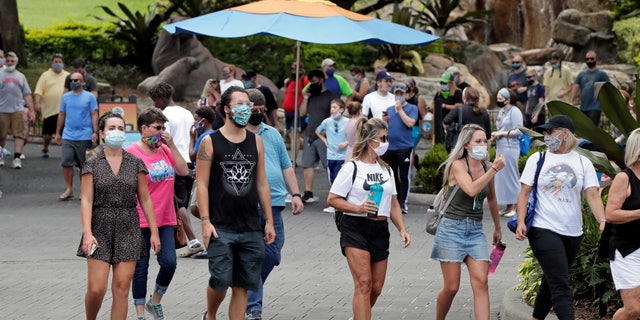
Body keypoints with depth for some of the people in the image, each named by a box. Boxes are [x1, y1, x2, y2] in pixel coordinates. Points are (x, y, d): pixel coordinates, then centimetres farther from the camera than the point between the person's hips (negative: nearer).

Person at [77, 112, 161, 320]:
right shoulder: (92, 165, 1)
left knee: (122, 288, -2)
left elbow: (145, 199, 8)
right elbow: (86, 201, -6)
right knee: (96, 289, -8)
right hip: (100, 229, -2)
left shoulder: (135, 164, 6)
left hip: (128, 229, 2)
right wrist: (87, 233, -17)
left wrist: (154, 232, 3)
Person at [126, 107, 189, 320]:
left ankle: (155, 301, 22)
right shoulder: (131, 153, -9)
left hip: (165, 219, 5)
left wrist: (171, 145, -5)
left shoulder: (165, 150, 8)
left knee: (169, 263, -3)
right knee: (141, 267, 3)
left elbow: (184, 171, 0)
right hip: (141, 221, -5)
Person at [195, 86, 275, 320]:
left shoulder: (256, 142, 10)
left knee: (242, 286, 4)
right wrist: (205, 221, -12)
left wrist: (269, 221, 10)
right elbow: (202, 184, -4)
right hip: (221, 228, -4)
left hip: (251, 228, 4)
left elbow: (262, 183, 13)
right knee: (221, 281, -9)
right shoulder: (210, 142, -1)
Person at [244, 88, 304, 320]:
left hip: (273, 205, 5)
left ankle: (250, 290, 29)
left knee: (272, 256, 7)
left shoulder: (273, 134, 17)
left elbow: (286, 167, 20)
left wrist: (295, 194, 10)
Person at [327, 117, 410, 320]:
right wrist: (358, 208, -20)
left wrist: (402, 229, 4)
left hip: (380, 230, 6)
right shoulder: (352, 168, -5)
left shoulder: (386, 170, 14)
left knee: (376, 288, 9)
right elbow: (332, 199, -7)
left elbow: (393, 205, 18)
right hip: (355, 229, -6)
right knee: (363, 283, -17)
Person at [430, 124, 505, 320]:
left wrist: (497, 228, 32)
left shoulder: (487, 168, 7)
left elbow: (491, 199, 23)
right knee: (451, 287, -2)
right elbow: (471, 190, -28)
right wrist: (494, 169, -25)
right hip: (452, 228, -5)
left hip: (475, 230, 5)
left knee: (481, 283, -9)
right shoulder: (458, 165, -9)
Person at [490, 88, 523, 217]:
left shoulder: (514, 112, -10)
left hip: (510, 147, -9)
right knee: (501, 176, 9)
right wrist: (495, 135, 5)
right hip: (500, 147, 9)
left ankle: (515, 207, 0)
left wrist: (501, 134, -15)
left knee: (510, 176, -6)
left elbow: (518, 131, -16)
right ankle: (508, 207, 14)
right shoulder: (501, 111, 15)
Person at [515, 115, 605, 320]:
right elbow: (524, 192, 1)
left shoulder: (582, 162, 5)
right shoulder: (537, 159, 3)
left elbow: (593, 195, -3)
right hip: (544, 231, -3)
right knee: (560, 285, -13)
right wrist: (521, 222, -13)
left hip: (573, 233, 3)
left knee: (552, 281, 16)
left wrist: (603, 221, -19)